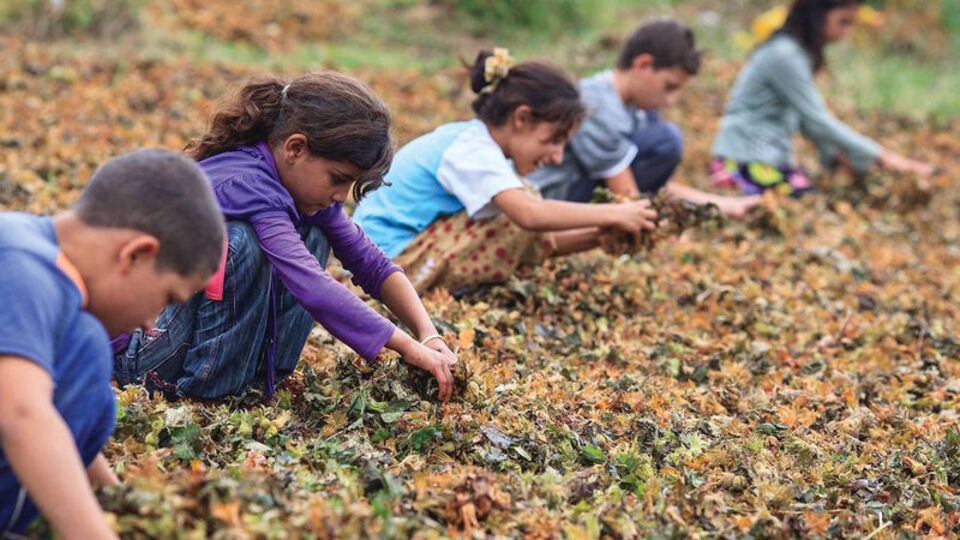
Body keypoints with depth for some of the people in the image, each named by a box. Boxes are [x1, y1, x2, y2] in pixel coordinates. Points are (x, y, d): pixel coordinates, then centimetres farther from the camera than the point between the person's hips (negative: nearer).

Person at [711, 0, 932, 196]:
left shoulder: (799, 52, 11)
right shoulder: (784, 56, -19)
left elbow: (807, 115, 12)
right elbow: (817, 119, -20)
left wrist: (835, 153, -2)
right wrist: (881, 157, -18)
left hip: (776, 158, 9)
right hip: (746, 163, -9)